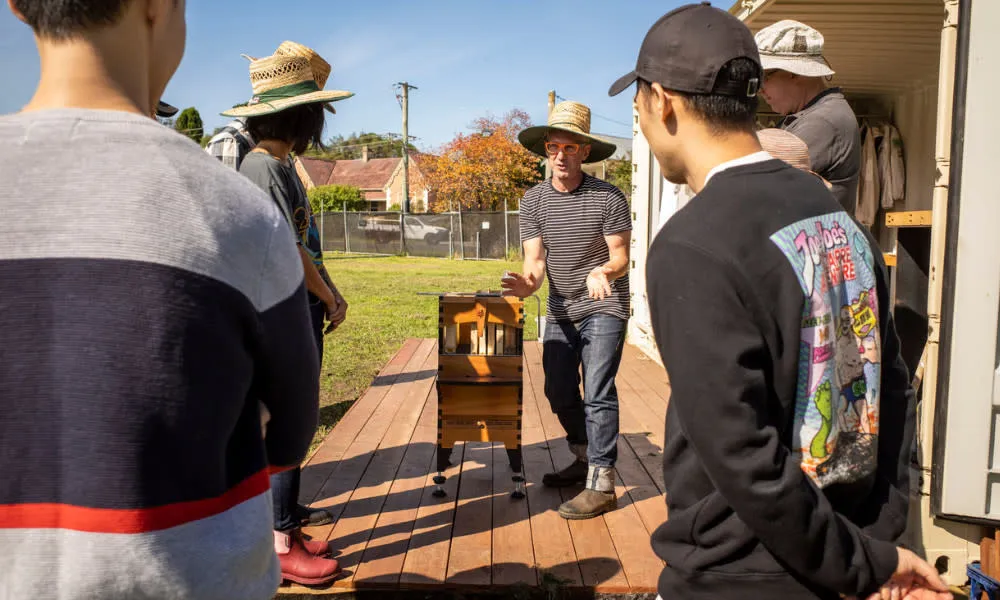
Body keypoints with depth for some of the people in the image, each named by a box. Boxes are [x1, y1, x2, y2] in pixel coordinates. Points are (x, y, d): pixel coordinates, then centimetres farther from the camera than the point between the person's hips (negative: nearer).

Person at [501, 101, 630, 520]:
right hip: (561, 310, 5)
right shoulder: (533, 201, 0)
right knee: (558, 392, 13)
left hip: (604, 309, -5)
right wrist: (527, 283, -31)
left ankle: (601, 484, -1)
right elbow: (535, 259, -8)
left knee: (597, 394, -10)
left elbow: (621, 257, -10)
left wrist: (602, 272, -33)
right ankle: (584, 459, 34)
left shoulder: (608, 197, -10)